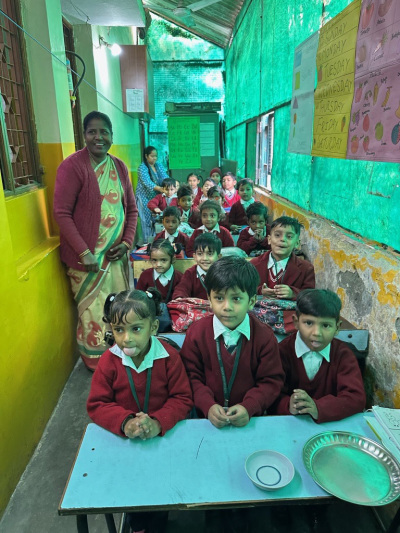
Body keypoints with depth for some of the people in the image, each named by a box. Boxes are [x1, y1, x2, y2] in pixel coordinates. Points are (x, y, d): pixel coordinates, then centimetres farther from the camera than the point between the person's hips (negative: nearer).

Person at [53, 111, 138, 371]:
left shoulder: (119, 166, 9)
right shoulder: (73, 166, -9)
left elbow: (132, 208, 12)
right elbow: (62, 213, -12)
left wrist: (127, 242, -1)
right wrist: (84, 252, -17)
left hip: (117, 253, 6)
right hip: (88, 256, -5)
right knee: (95, 312, 2)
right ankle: (96, 363, 25)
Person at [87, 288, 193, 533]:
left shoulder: (169, 356, -15)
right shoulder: (109, 361, -12)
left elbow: (182, 399, -10)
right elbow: (96, 405, -9)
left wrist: (158, 422, -27)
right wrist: (125, 422, -25)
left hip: (164, 433, -1)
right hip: (124, 438, 1)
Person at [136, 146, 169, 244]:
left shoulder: (159, 166, 8)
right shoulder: (142, 167, -11)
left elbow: (165, 177, -2)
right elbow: (147, 183, -24)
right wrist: (160, 189, -38)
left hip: (156, 197, 5)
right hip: (145, 197, -5)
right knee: (146, 220, -4)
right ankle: (146, 242, 6)